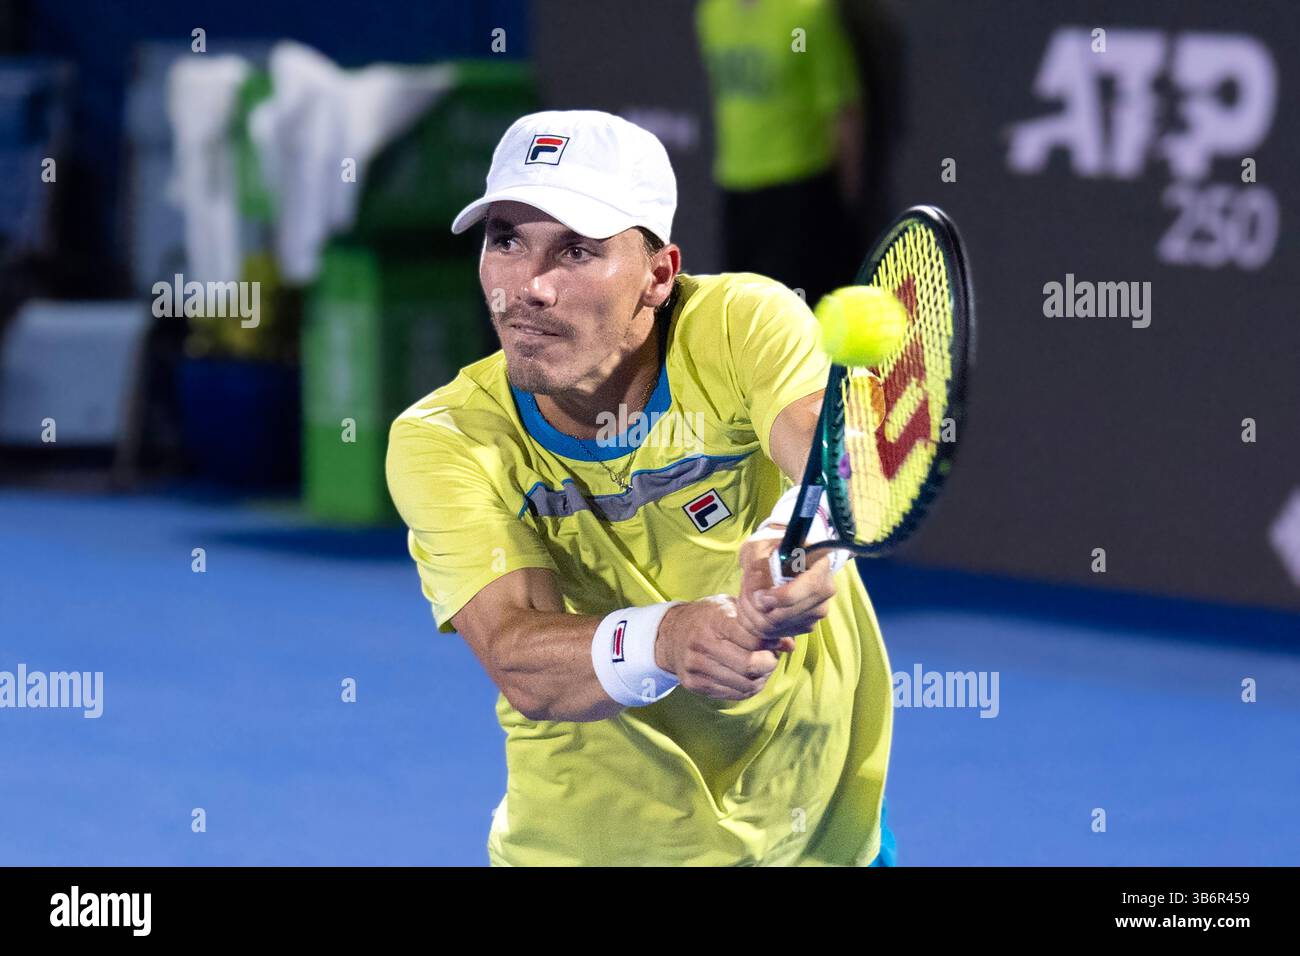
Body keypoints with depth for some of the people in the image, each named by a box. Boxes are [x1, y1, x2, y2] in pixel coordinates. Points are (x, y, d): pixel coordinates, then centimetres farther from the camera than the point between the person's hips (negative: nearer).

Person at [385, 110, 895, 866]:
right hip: (583, 843, -1)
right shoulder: (440, 443, -19)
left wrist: (805, 542, -64)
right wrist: (666, 639, -54)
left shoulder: (742, 323, -19)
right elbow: (519, 664, -33)